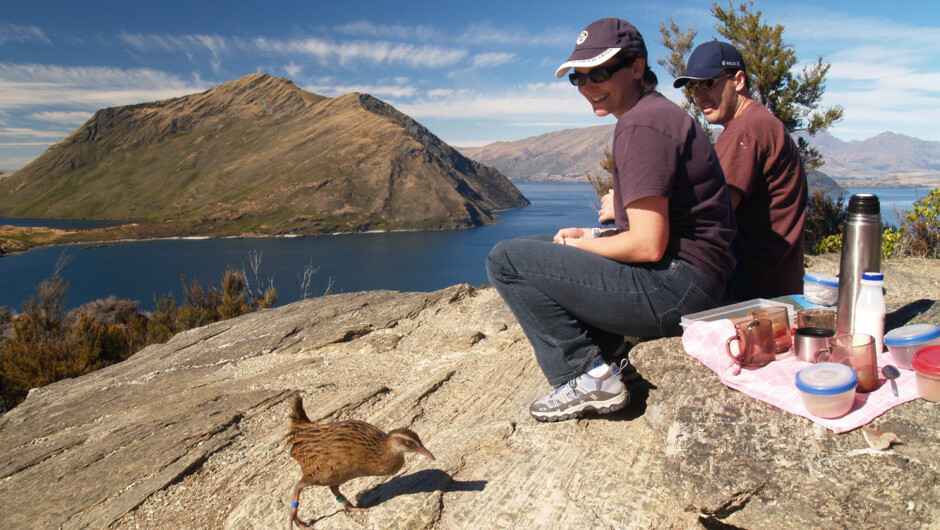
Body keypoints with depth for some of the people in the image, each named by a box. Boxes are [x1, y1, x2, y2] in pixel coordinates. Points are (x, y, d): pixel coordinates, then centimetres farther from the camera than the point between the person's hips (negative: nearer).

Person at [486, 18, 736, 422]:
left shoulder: (643, 124, -16)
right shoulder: (657, 113, 17)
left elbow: (648, 245, -22)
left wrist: (581, 246, -6)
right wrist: (593, 236, 11)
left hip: (676, 289, -11)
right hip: (689, 284, 11)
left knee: (506, 260, -12)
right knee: (538, 249, 26)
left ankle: (589, 376, -5)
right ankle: (603, 358, 15)